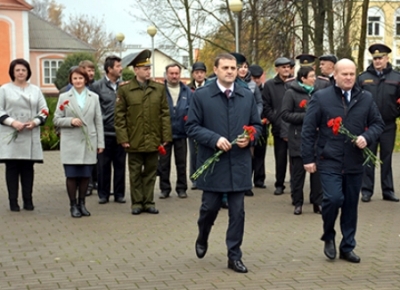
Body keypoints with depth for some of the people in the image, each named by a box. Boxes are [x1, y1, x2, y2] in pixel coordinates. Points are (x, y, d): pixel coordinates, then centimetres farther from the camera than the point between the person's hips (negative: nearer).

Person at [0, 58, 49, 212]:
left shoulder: (36, 90, 13)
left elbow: (44, 110, 10)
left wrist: (35, 122, -9)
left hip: (31, 136, 2)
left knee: (28, 168, 3)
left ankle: (28, 200, 7)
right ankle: (13, 202, 2)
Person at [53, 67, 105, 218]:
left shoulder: (94, 97, 8)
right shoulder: (64, 97, 5)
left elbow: (98, 121, 7)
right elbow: (56, 119, 4)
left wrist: (100, 143, 4)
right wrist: (70, 121, -15)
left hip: (88, 142, 1)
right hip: (71, 143, -1)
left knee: (85, 175, 5)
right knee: (72, 175, 0)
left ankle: (82, 203, 18)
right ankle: (73, 205, 9)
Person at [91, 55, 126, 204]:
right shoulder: (97, 86, -1)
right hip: (104, 132, -3)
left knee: (120, 164, 7)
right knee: (103, 165, 4)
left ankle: (119, 193, 15)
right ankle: (103, 194, 14)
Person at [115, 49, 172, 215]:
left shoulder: (159, 88, 5)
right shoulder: (125, 89, -2)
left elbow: (165, 114, 5)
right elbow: (119, 116, -2)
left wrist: (166, 136, 0)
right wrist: (123, 138, -8)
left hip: (153, 140, 2)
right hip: (134, 141, -2)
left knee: (150, 172, 9)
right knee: (135, 173, 6)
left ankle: (149, 202, 17)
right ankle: (137, 203, 14)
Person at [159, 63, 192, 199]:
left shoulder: (187, 91, 3)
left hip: (181, 132, 2)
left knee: (182, 163, 9)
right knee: (164, 163, 6)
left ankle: (181, 188, 18)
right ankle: (165, 188, 15)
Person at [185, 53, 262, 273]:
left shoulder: (247, 96, 7)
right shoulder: (201, 95, -3)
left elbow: (257, 125, 12)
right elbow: (192, 126, -5)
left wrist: (249, 138, -9)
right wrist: (214, 139, -18)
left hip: (239, 163, 2)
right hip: (212, 162, -2)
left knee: (237, 212, 3)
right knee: (210, 207, 6)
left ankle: (234, 256, 13)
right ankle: (202, 238, 37)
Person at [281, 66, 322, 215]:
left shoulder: (315, 92, 9)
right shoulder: (291, 93, -3)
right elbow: (285, 115, -8)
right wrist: (306, 116, -15)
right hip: (298, 138, -3)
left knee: (317, 170, 1)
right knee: (298, 172, 3)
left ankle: (318, 203, 9)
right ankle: (298, 203, 13)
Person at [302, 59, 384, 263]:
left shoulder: (366, 98, 5)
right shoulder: (321, 97, -3)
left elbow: (378, 123, 10)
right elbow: (308, 130, -2)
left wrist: (367, 137, -11)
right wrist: (308, 158, -6)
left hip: (354, 163, 3)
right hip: (329, 162, -3)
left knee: (351, 205, 8)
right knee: (333, 199, -16)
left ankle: (347, 247, 22)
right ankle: (328, 237, 11)